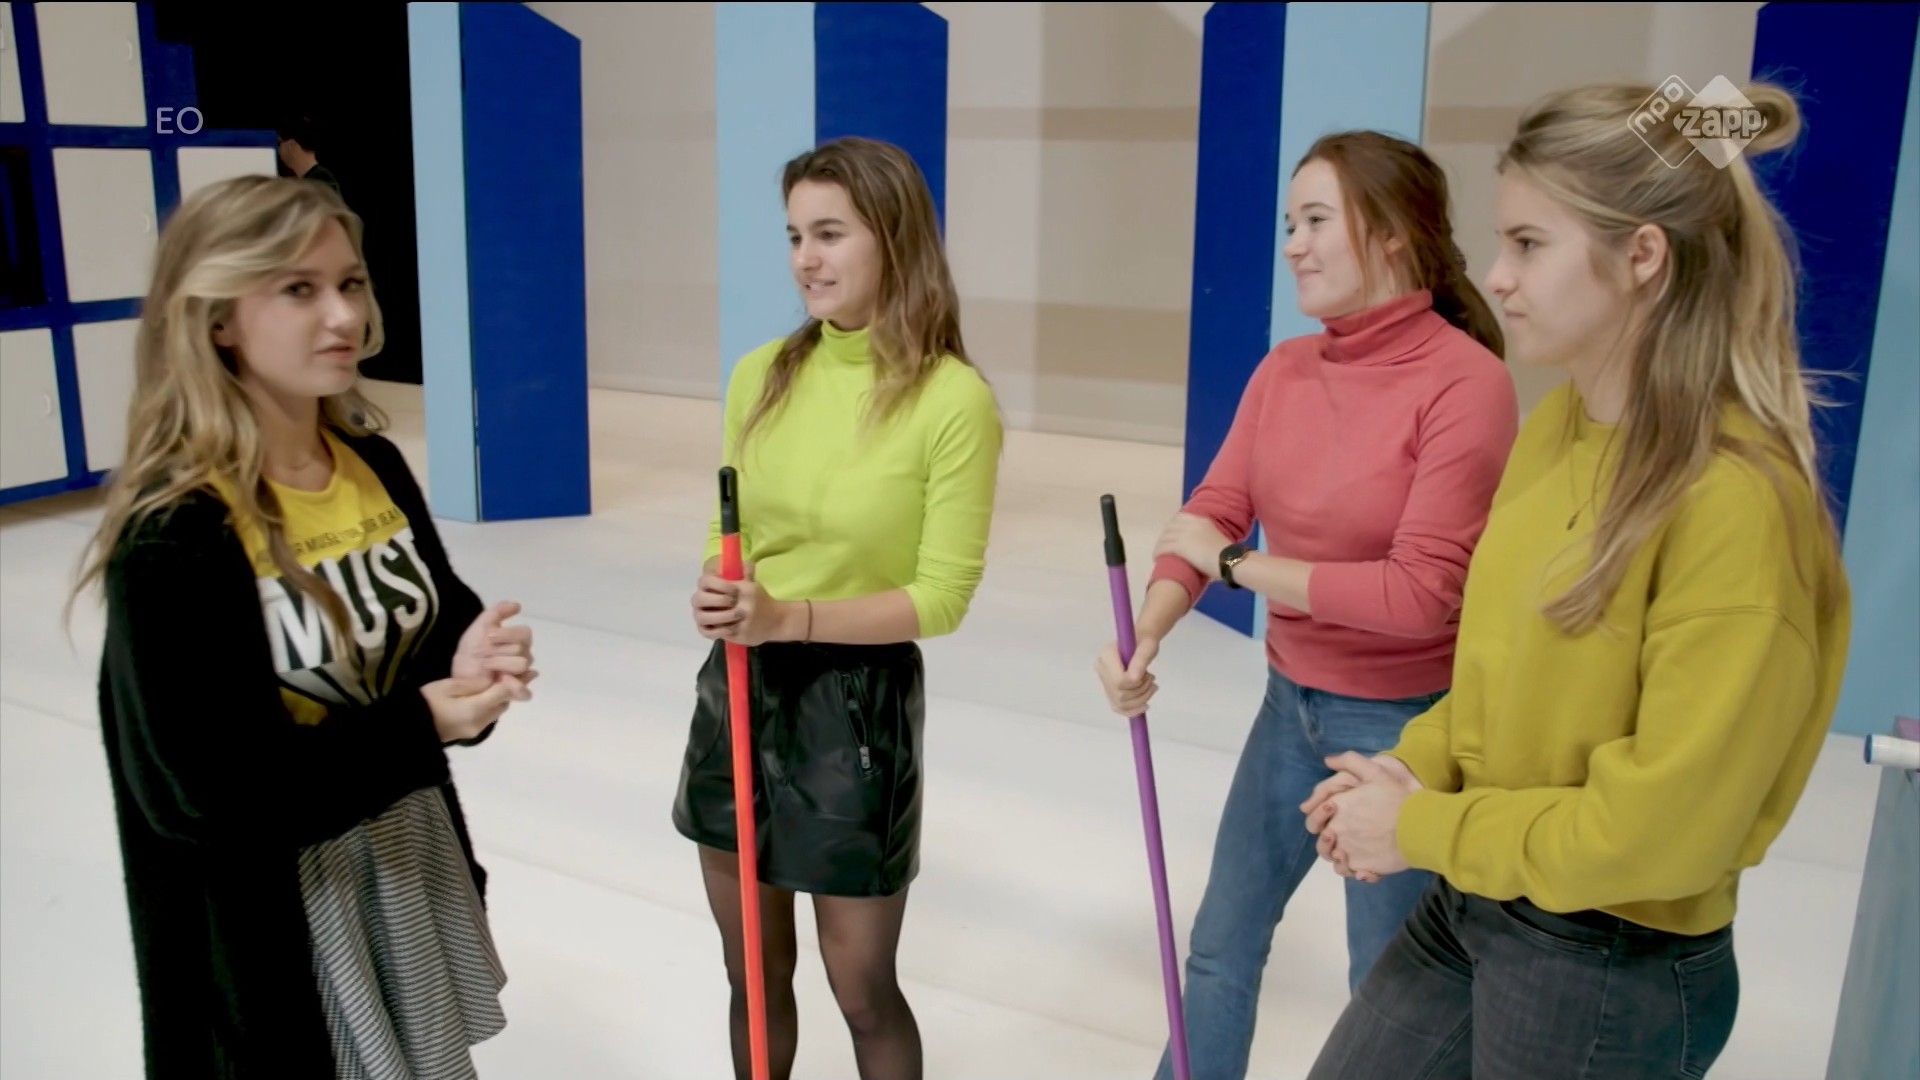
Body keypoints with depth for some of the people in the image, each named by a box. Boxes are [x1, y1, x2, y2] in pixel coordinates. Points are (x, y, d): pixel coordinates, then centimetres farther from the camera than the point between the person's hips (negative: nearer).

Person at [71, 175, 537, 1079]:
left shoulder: (373, 465, -2)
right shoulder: (174, 536, -22)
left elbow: (438, 620, 8)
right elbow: (207, 790, -23)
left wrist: (471, 661, -15)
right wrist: (423, 724, -22)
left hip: (412, 859, 7)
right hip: (275, 918, -6)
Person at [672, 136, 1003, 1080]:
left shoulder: (954, 399, -16)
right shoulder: (761, 375, 0)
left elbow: (941, 597, -14)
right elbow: (729, 540, 9)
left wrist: (788, 617, -24)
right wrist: (719, 594, -13)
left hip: (857, 700, -5)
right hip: (739, 687, 5)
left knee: (863, 989, 12)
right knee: (753, 973, 20)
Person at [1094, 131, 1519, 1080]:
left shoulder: (1465, 380, -20)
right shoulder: (1283, 370, 1)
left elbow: (1419, 594, -23)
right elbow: (1213, 512, -2)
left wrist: (1236, 563, -17)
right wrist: (1145, 634, -20)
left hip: (1403, 724, -6)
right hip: (1291, 703, 6)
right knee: (1220, 945, 21)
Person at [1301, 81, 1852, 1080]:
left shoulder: (1736, 501, -25)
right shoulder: (1557, 424, -1)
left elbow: (1661, 829, -23)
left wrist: (1423, 826, -14)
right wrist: (1417, 764, -4)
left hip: (1617, 970, -7)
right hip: (1473, 900, 7)